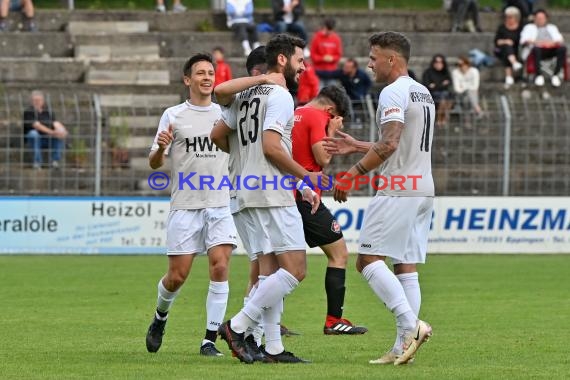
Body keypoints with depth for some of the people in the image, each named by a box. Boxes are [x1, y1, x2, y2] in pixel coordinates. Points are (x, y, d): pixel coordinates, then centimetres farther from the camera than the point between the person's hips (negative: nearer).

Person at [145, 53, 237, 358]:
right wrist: (160, 148, -20)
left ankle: (210, 340, -8)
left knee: (220, 267, -13)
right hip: (184, 206, -2)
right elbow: (154, 163, 2)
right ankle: (160, 318, 30)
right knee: (177, 275, -1)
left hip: (220, 205, 2)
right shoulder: (173, 116, 3)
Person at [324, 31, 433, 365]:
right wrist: (356, 146, 28)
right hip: (423, 190, 9)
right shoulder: (424, 94, 19)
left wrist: (352, 175, -16)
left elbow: (389, 144, -22)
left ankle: (411, 324, -21)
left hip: (398, 192, -9)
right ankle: (403, 347, 2)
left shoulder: (393, 93, -11)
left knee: (369, 259, -8)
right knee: (406, 266, 7)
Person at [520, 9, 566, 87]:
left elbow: (560, 40, 14)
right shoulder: (529, 27, 26)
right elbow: (524, 40, 8)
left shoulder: (552, 27, 31)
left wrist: (553, 42, -10)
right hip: (539, 48, -2)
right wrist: (535, 42, -13)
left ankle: (555, 75, -30)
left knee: (562, 48, -32)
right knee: (536, 49, -40)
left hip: (552, 49, 2)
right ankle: (539, 75, -32)